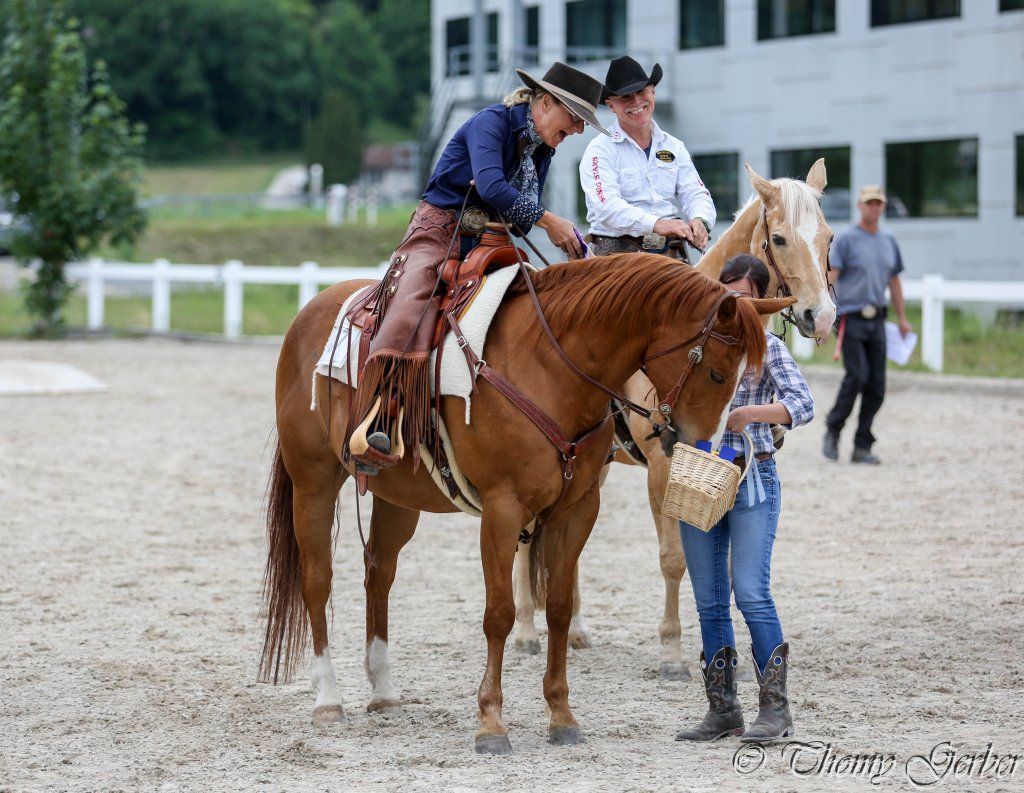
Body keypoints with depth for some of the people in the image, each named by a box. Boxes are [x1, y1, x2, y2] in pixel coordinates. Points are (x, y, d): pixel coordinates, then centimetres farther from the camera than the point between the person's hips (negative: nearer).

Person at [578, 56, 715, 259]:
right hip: (617, 249, -5)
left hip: (669, 250, 5)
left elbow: (696, 195, 11)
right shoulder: (600, 149, 0)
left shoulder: (674, 147, 19)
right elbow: (606, 206, -14)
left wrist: (700, 220, -15)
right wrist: (656, 224, -30)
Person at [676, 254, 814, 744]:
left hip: (751, 478, -5)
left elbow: (803, 406, -15)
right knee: (708, 600, 6)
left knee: (750, 591, -11)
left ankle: (775, 707, -5)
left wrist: (745, 414, -28)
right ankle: (722, 710, 13)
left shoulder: (767, 348, -3)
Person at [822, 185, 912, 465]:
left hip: (876, 320, 6)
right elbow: (830, 277, -11)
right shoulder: (846, 240, -3)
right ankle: (832, 431, 1)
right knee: (857, 375, -18)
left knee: (876, 384, 0)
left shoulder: (889, 241, 15)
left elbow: (894, 281, 23)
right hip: (850, 317, -6)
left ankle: (862, 447, 4)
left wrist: (902, 319, 20)